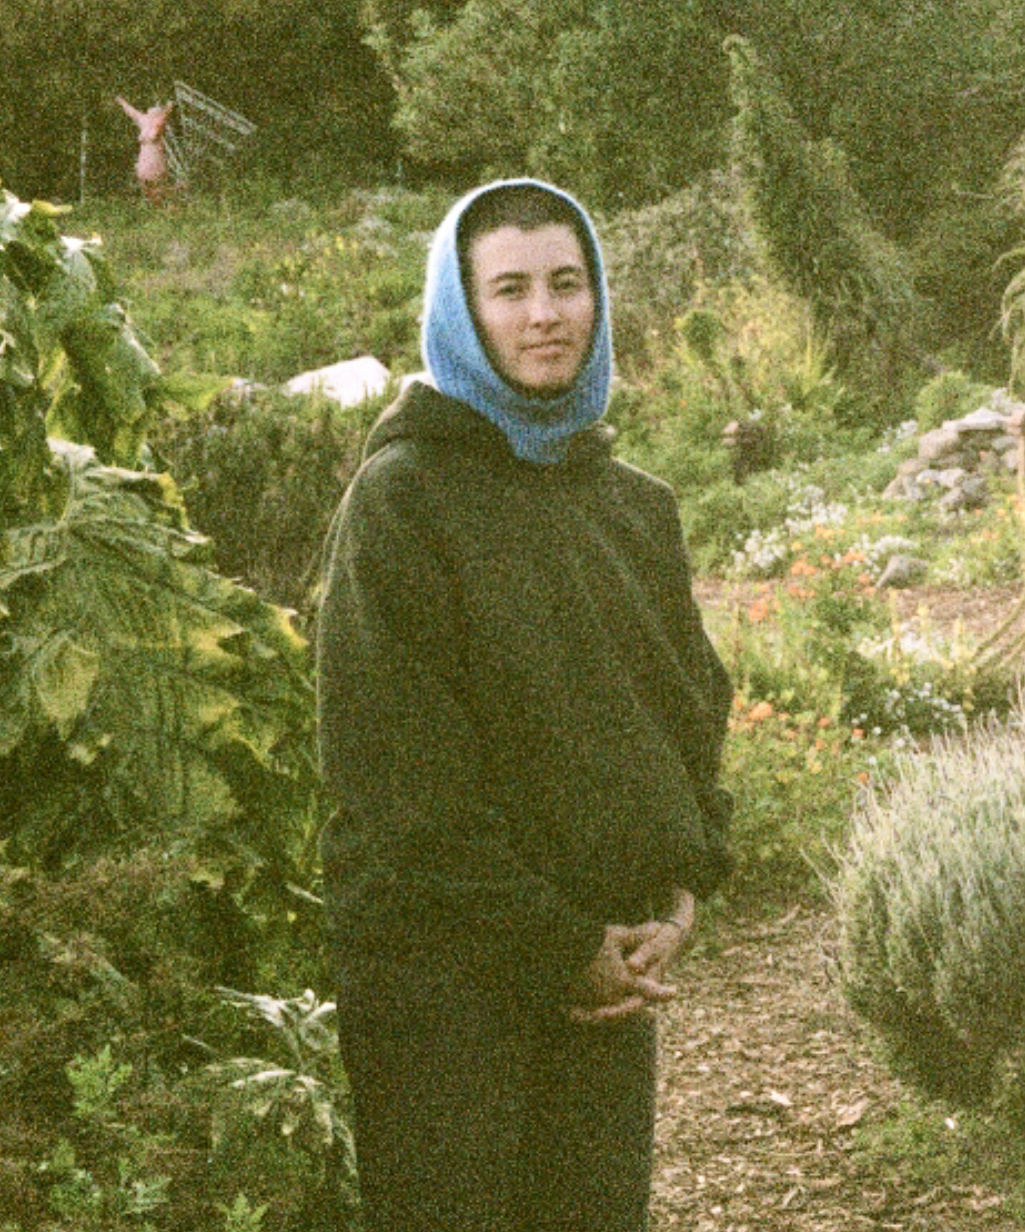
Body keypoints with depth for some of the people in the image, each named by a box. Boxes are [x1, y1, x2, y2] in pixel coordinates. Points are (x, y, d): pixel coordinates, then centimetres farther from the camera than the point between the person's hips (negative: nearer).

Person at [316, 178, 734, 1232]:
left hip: (610, 963, 6)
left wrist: (680, 893, -2)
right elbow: (397, 765, -14)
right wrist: (552, 944, -14)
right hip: (441, 960, -6)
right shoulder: (399, 498, -8)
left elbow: (696, 703, 15)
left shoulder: (637, 507, 11)